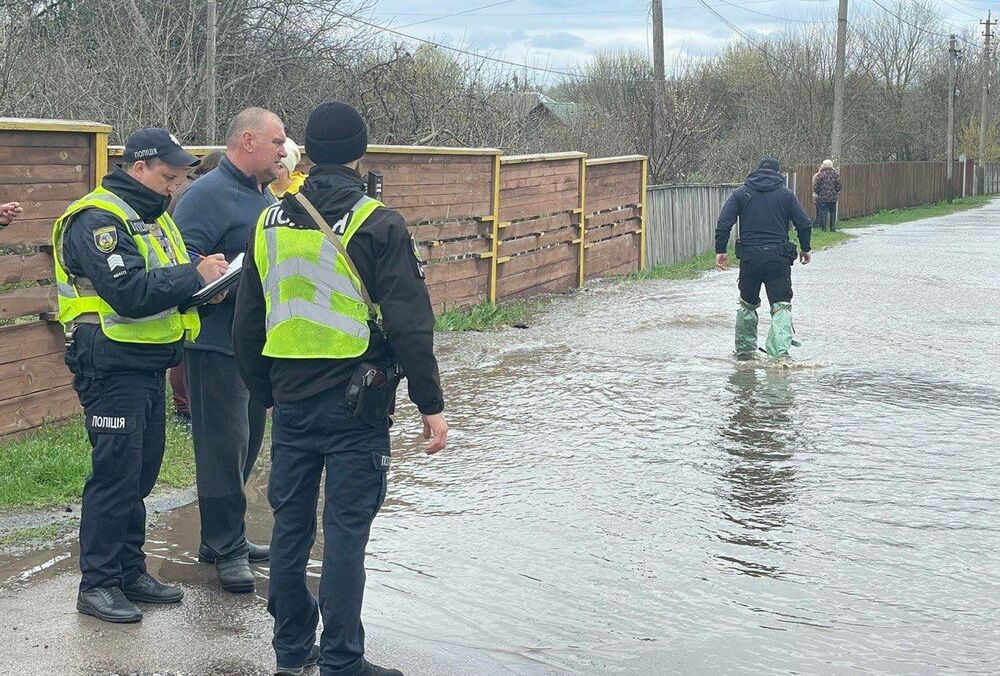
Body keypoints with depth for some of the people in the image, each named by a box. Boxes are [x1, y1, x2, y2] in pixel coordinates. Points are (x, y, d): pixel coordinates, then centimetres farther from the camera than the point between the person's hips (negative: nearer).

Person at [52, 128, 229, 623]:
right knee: (116, 474, -6)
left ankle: (129, 572, 24)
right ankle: (98, 583, 4)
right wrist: (195, 275, -21)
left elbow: (164, 284, 20)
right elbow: (130, 292, -26)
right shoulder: (97, 219, -15)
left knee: (141, 472, 14)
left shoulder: (153, 217, 16)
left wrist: (204, 286, -1)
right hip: (112, 367, -9)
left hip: (150, 366, 9)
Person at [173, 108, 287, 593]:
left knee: (245, 442, 15)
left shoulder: (264, 196, 16)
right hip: (218, 344, -10)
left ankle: (224, 537, 27)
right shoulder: (208, 195, -14)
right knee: (224, 444, -5)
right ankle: (226, 549, 3)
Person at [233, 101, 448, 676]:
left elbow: (247, 325, 14)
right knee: (346, 530, 0)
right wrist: (431, 404, -7)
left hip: (292, 404, 5)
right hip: (356, 405, -5)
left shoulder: (270, 223, 7)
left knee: (291, 522, 14)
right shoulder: (378, 225, -10)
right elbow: (410, 326, -13)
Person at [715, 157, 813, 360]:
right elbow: (804, 224, 3)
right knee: (781, 305, 1)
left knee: (748, 303, 18)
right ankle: (781, 350, -16)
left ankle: (744, 349, 22)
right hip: (778, 256, -1)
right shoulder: (786, 193, 6)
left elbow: (724, 223, -3)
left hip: (749, 256, 1)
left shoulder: (741, 193, 7)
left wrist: (720, 250, 0)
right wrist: (805, 249, 16)